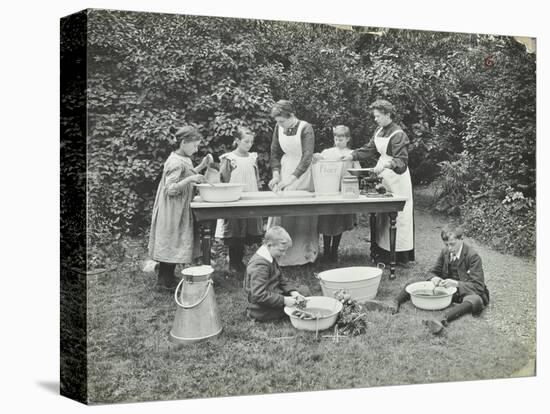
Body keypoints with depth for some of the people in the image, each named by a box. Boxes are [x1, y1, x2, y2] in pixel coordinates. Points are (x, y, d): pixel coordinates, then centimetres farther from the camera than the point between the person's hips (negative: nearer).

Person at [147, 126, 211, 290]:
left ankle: (167, 279, 18)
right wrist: (191, 179, -32)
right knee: (172, 243, -4)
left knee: (173, 245, 12)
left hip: (180, 210, 10)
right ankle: (166, 281, 2)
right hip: (172, 210, -10)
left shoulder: (185, 159, 10)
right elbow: (170, 189, -23)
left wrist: (201, 166, 10)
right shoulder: (176, 163, -20)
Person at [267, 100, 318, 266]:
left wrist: (291, 178, -31)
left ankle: (304, 255, 7)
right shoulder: (278, 128, 0)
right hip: (285, 170, 5)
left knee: (303, 214, -3)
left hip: (302, 173, -5)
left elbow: (307, 157, -23)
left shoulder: (305, 129, -17)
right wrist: (276, 174, -6)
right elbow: (275, 153, 9)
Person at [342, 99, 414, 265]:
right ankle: (384, 251, 15)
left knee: (397, 214, -6)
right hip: (384, 177, 9)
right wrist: (352, 155, 5)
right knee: (383, 213, 9)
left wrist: (387, 163, -39)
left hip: (397, 177, -9)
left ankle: (401, 255, 0)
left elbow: (402, 161, -22)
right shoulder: (380, 132, 10)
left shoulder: (398, 135, -16)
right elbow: (369, 149, 18)